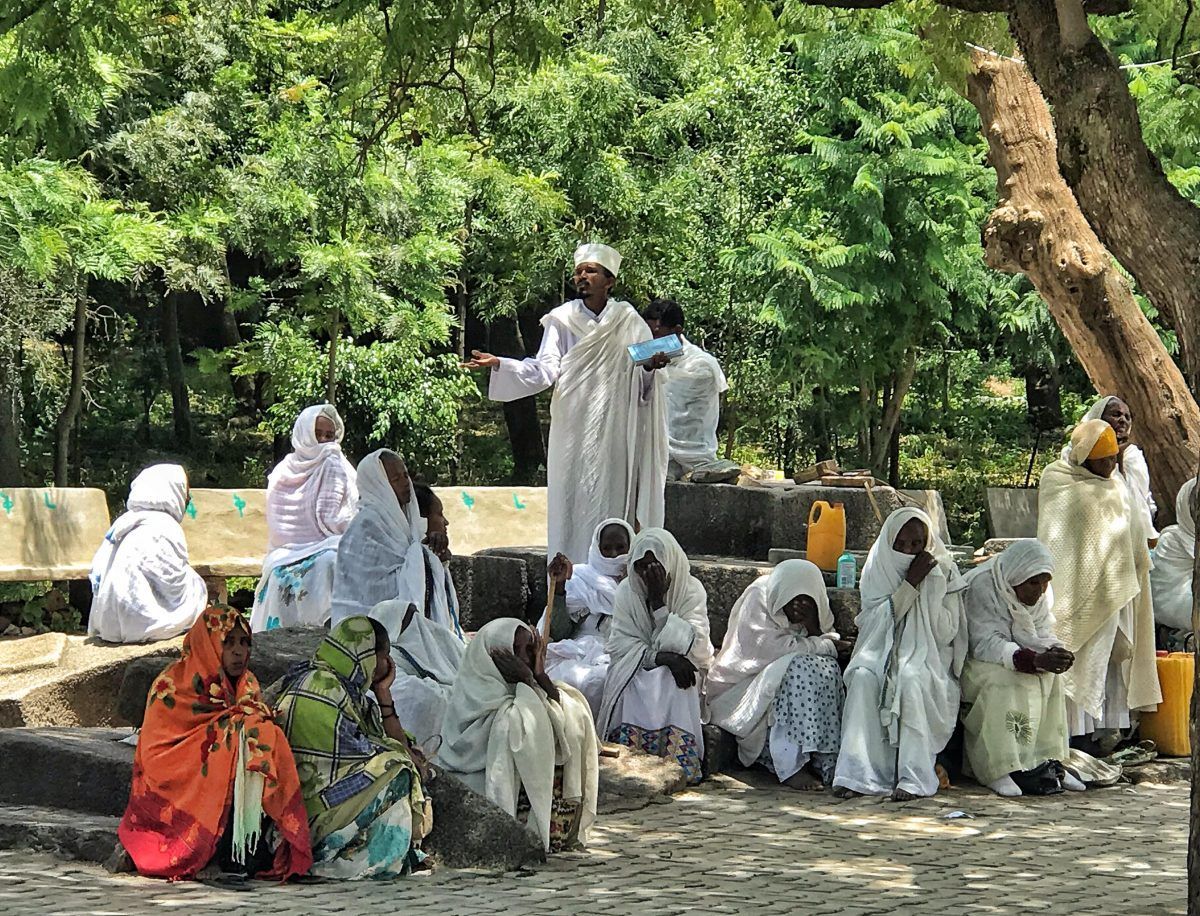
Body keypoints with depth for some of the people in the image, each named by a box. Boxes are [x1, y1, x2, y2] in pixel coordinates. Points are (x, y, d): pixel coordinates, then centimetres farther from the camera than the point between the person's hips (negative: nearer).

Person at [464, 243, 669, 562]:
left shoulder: (629, 322, 6)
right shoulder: (562, 320, 5)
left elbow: (640, 381, 7)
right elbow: (545, 369, -5)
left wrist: (651, 367, -15)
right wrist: (499, 365, -18)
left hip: (616, 432, 0)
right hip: (573, 429, 0)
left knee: (612, 503, -1)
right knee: (572, 506, -2)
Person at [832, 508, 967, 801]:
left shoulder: (944, 572, 2)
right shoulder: (876, 571, 5)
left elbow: (945, 634, -7)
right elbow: (875, 621, -9)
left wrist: (932, 583, -14)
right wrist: (911, 583, -14)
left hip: (926, 658, -1)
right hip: (882, 653, 1)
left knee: (912, 680, -36)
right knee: (864, 678, -32)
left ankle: (914, 777, -38)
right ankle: (858, 773, -36)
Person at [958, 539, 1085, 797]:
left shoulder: (1040, 593, 0)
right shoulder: (981, 587, -23)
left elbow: (1043, 635, -2)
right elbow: (987, 644, -29)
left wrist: (1056, 653, -28)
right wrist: (1036, 660, -41)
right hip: (973, 660, -7)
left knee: (1050, 675, -19)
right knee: (1004, 680, -34)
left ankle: (1047, 761, -19)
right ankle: (1000, 770, -35)